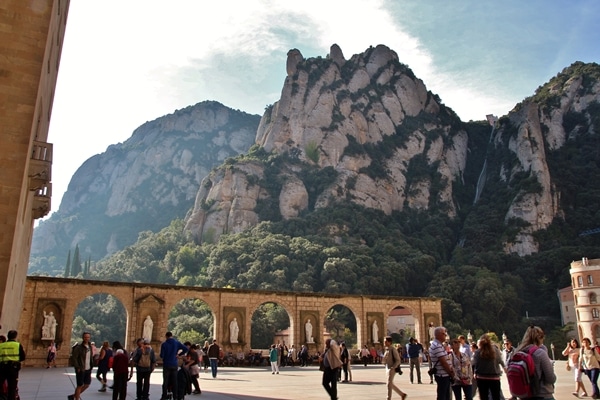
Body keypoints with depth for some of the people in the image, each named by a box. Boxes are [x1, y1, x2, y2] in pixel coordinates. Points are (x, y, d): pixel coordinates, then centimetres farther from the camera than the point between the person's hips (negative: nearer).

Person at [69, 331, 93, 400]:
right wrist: (77, 368, -18)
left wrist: (91, 368, 12)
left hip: (88, 369, 7)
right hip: (81, 370, -7)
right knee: (80, 386, 1)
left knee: (87, 384, 10)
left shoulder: (90, 347, 9)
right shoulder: (79, 347, -12)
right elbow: (74, 358, -14)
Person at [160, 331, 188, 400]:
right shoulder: (177, 343, 0)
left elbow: (162, 355, -10)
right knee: (174, 381, 9)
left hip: (167, 364, -2)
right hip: (175, 364, 2)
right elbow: (186, 349, -6)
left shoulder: (164, 344, -9)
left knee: (165, 381, 5)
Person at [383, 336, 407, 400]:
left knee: (389, 384, -10)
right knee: (391, 384, 12)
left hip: (392, 369, -9)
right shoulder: (386, 349, 10)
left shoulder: (393, 349, -14)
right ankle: (402, 394, 24)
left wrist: (393, 367, -22)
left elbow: (398, 360, -14)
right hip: (387, 368, 9)